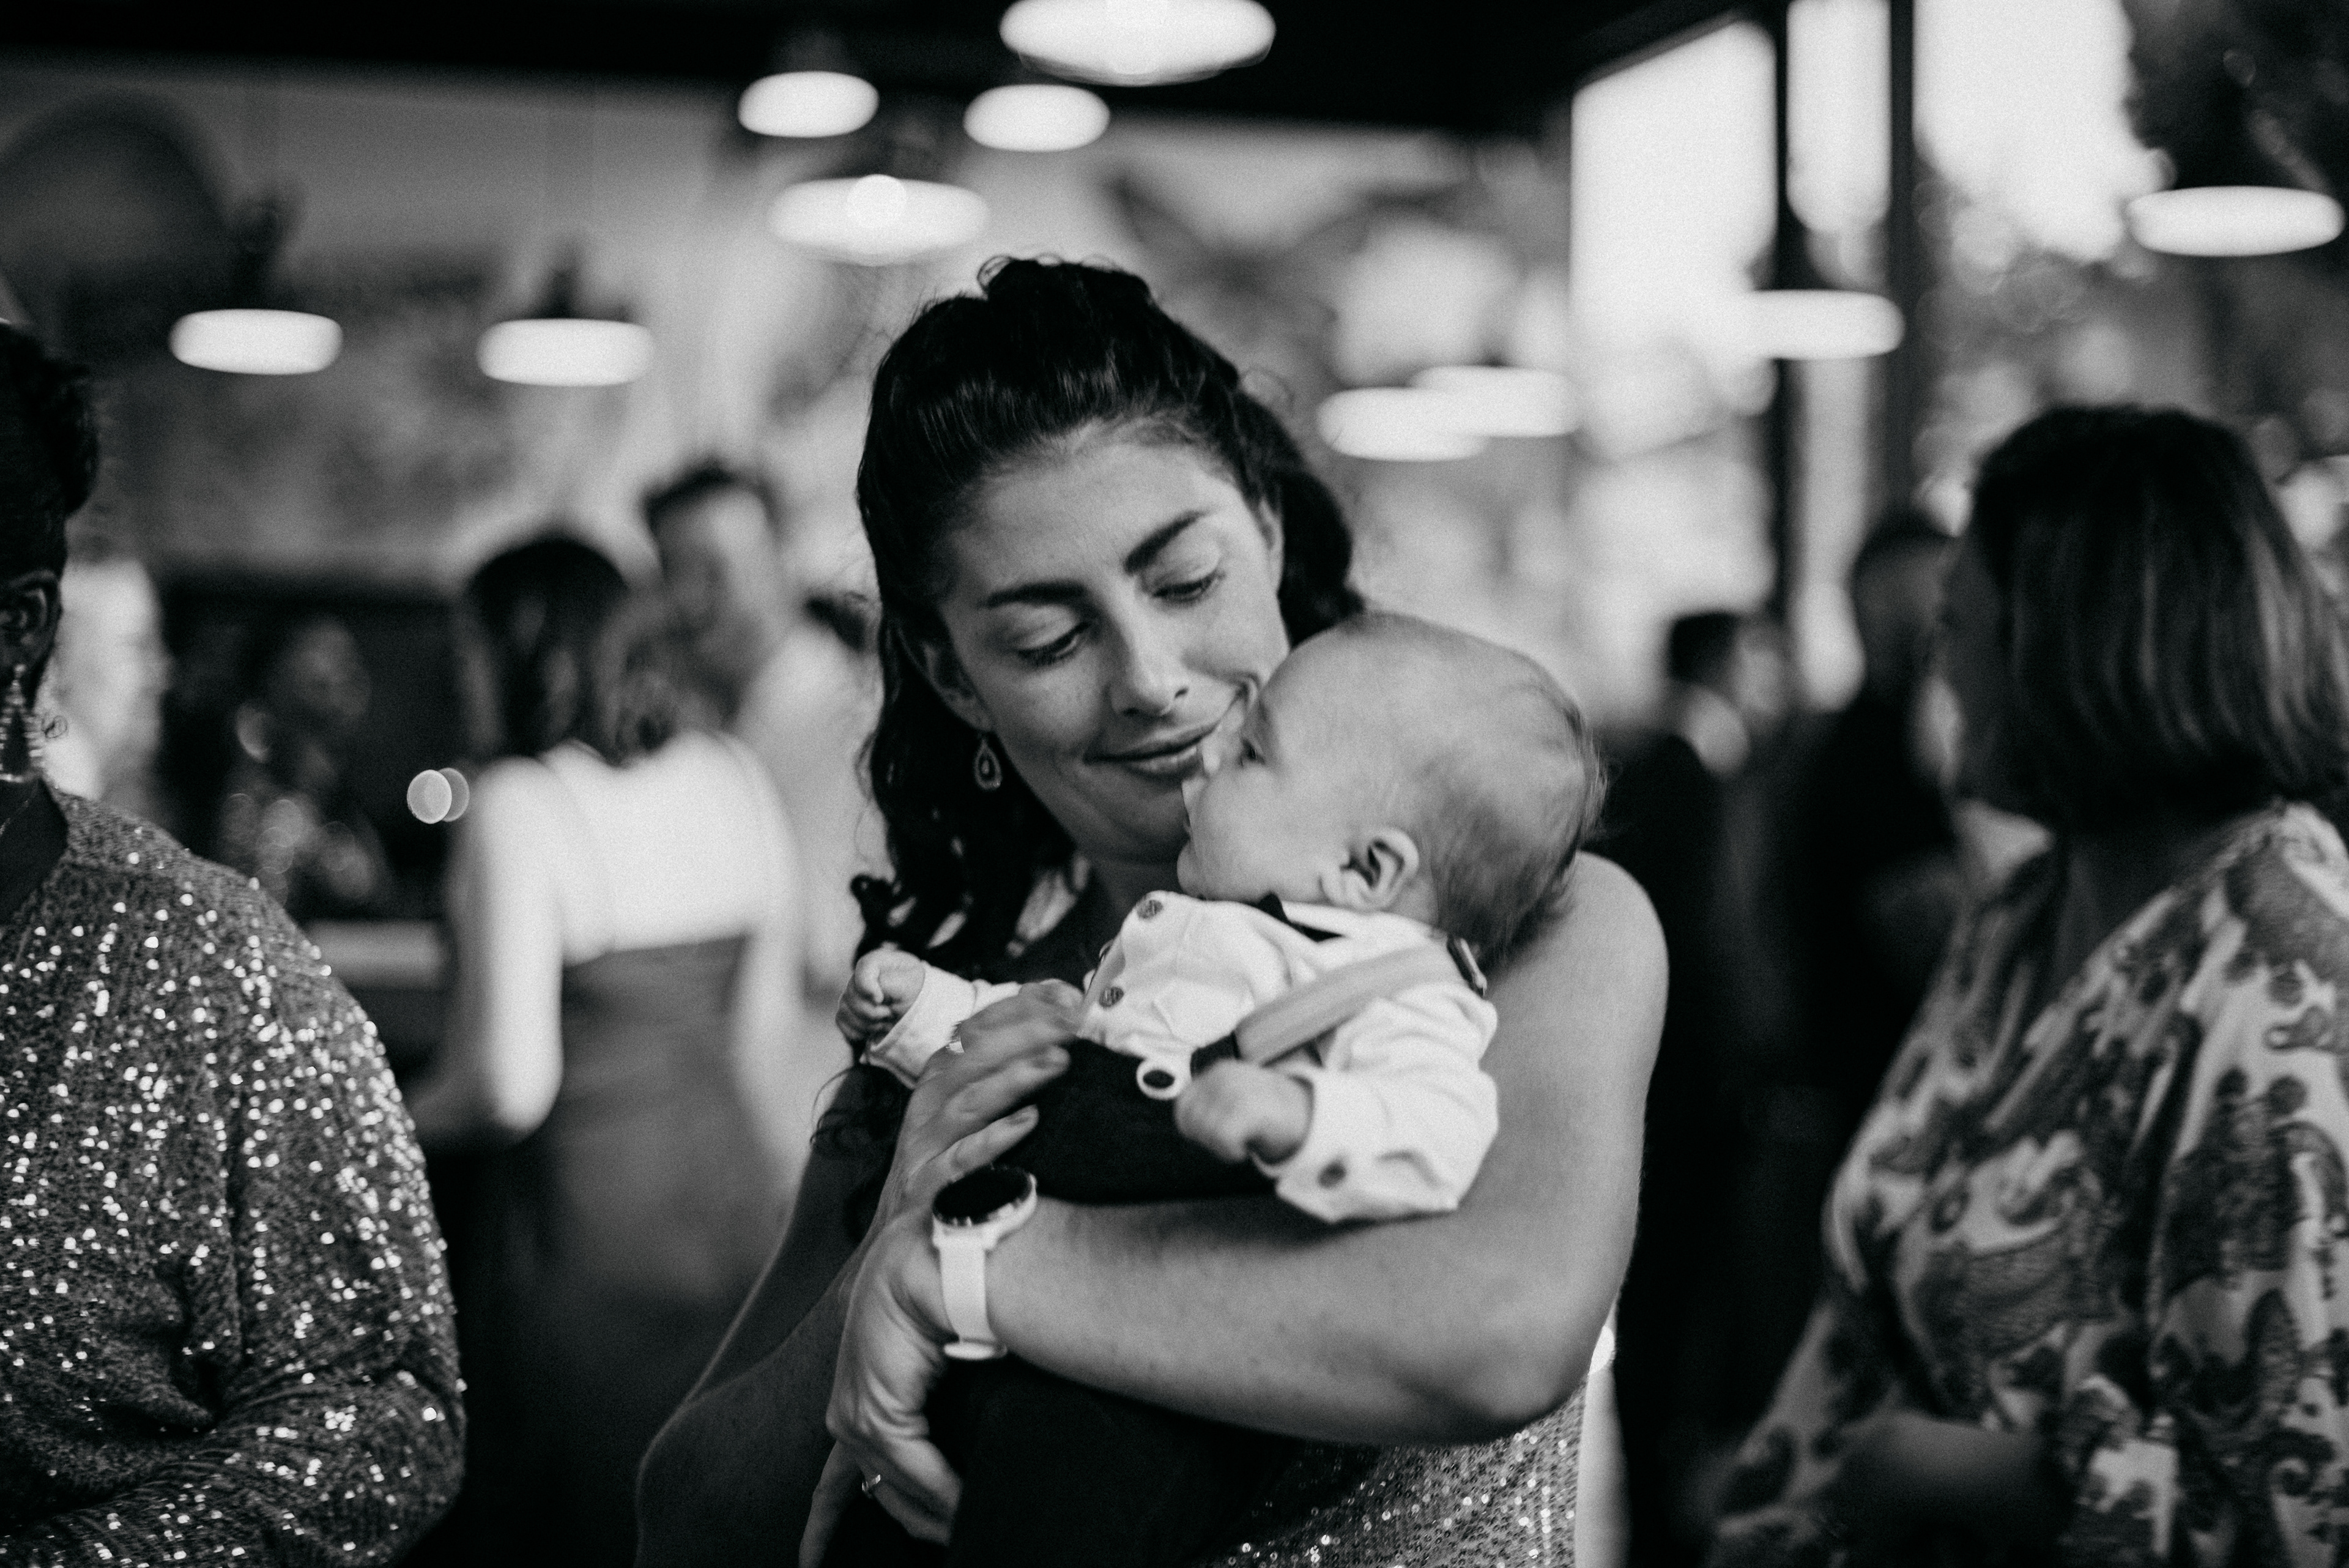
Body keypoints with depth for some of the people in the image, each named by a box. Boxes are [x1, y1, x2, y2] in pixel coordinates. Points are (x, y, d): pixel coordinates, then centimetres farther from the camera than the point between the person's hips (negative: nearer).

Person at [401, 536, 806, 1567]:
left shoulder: (521, 807, -16)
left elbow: (512, 1086, -19)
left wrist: (414, 1118, 0)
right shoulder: (735, 781, 3)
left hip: (588, 1220, -6)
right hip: (732, 1197, 6)